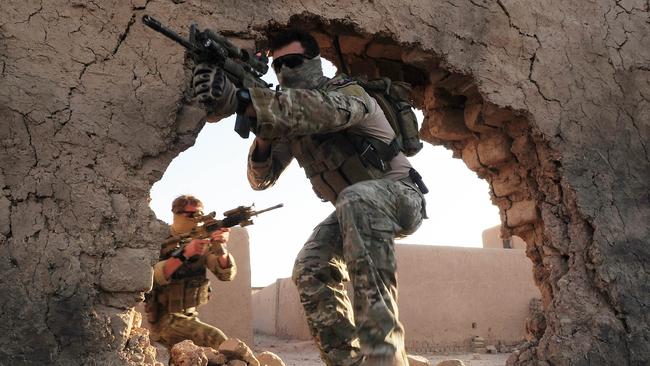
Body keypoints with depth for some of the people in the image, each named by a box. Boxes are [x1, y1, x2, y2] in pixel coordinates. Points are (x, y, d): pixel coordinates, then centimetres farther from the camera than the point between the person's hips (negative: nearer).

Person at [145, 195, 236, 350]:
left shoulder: (203, 243, 4)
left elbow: (227, 274, -7)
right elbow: (153, 276, -25)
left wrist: (221, 248, -25)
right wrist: (185, 253, -34)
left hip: (191, 317, 6)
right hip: (165, 320, -5)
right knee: (215, 338, -23)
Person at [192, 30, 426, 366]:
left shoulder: (347, 92, -19)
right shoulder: (288, 123, 2)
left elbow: (324, 110, -44)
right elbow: (261, 179, -3)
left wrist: (238, 99, -52)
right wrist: (263, 138, -24)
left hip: (399, 195, -7)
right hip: (351, 209, 7)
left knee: (356, 200, -39)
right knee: (310, 271, -16)